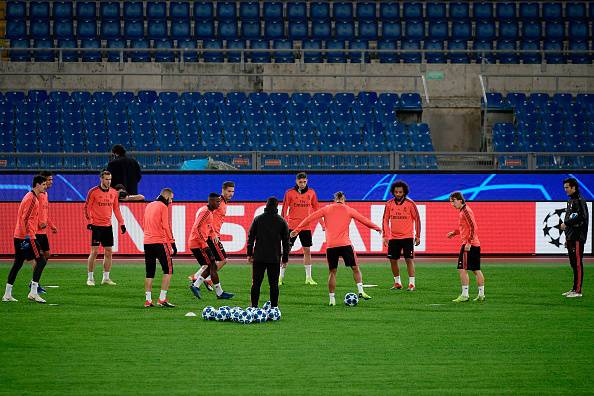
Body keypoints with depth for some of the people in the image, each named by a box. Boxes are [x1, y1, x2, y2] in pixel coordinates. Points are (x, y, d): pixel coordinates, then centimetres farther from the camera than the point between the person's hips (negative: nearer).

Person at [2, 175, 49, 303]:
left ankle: (7, 295, 12)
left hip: (19, 236, 10)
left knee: (17, 264, 11)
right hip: (28, 236, -10)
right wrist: (27, 235, -24)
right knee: (41, 260, -9)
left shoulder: (31, 197, 18)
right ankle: (33, 293, -13)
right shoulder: (32, 199, -13)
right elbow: (25, 219, -21)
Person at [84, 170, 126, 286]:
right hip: (96, 226, -5)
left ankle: (106, 278, 13)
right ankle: (90, 278, 2)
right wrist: (89, 221, -15)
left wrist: (121, 223, 10)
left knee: (108, 252, 5)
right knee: (94, 252, -6)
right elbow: (87, 207, -4)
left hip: (108, 226, 5)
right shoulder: (93, 192, -6)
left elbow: (116, 209, 16)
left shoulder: (113, 192, 9)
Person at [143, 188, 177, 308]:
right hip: (160, 242, -7)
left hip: (147, 242, 7)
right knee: (168, 270, -1)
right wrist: (172, 243, -9)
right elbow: (166, 226, -11)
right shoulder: (163, 207, -6)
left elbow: (144, 225, 22)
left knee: (149, 272, 10)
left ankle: (148, 300, 6)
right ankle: (162, 299, -8)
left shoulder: (149, 206, 17)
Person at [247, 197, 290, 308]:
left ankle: (254, 306, 3)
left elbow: (251, 237, 3)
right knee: (274, 284, 5)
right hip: (275, 258, 0)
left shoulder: (258, 219, 2)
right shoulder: (282, 221, 2)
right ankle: (274, 307, 4)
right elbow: (286, 241, 5)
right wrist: (285, 257, 12)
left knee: (256, 283, 5)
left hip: (259, 257, 0)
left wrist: (249, 254, 9)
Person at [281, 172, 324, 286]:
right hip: (292, 225, -3)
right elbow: (284, 209, -1)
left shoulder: (311, 193, 6)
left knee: (307, 251, 5)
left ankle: (308, 278, 12)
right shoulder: (290, 193, -3)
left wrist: (322, 223, 12)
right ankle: (281, 277, 5)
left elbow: (316, 208, 13)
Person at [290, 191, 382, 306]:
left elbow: (310, 218, 8)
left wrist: (297, 229, 13)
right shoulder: (348, 210, 8)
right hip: (345, 244, -1)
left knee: (332, 272, 7)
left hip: (330, 246, 1)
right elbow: (364, 220, 13)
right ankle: (360, 291, -4)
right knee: (355, 268, 9)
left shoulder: (327, 209, 10)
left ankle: (332, 299, 3)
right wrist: (377, 228, 26)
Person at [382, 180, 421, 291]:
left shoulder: (410, 203, -6)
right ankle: (397, 283, 19)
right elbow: (385, 220, 9)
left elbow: (417, 219, -2)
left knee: (409, 259, -8)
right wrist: (385, 236, 3)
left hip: (407, 237, -4)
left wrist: (418, 236, -4)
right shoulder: (389, 204, 3)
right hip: (393, 237, 4)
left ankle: (411, 284, -5)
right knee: (393, 260, 5)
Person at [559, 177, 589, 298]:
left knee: (577, 263, -10)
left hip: (578, 238, -10)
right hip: (571, 238, 10)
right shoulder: (570, 201, 20)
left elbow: (579, 217, -23)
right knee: (573, 264, 13)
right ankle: (574, 289, 18)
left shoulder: (580, 201, -10)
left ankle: (578, 290, -11)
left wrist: (566, 223, -14)